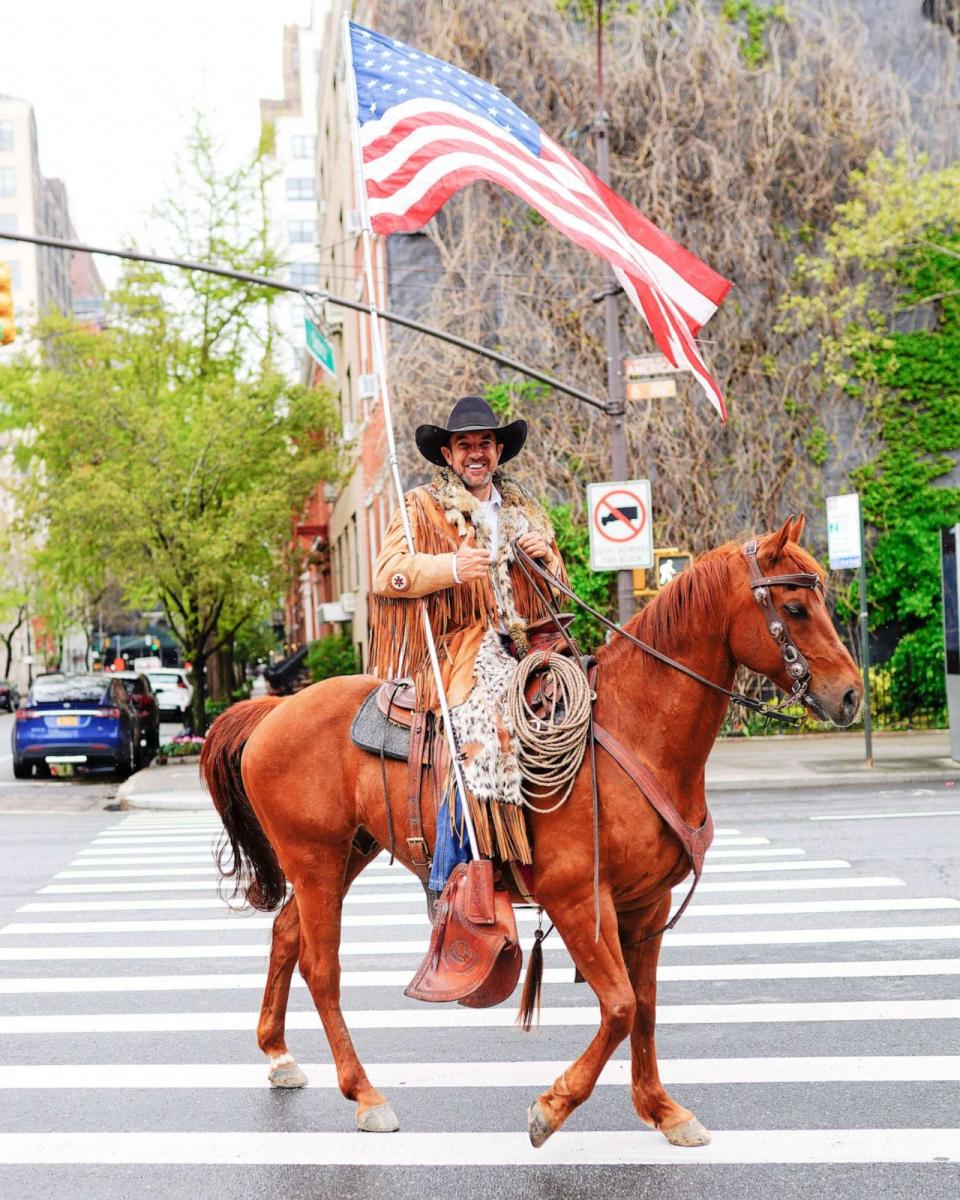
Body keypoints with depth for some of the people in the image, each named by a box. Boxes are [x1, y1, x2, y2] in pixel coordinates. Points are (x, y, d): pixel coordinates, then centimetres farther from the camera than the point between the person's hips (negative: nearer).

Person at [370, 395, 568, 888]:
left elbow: (558, 590, 29)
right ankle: (453, 876, -28)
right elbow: (388, 573, -5)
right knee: (483, 721, -29)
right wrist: (451, 568, -21)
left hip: (525, 646, 6)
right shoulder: (421, 507, 8)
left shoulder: (524, 511, 23)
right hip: (460, 650, -6)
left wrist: (547, 559, 5)